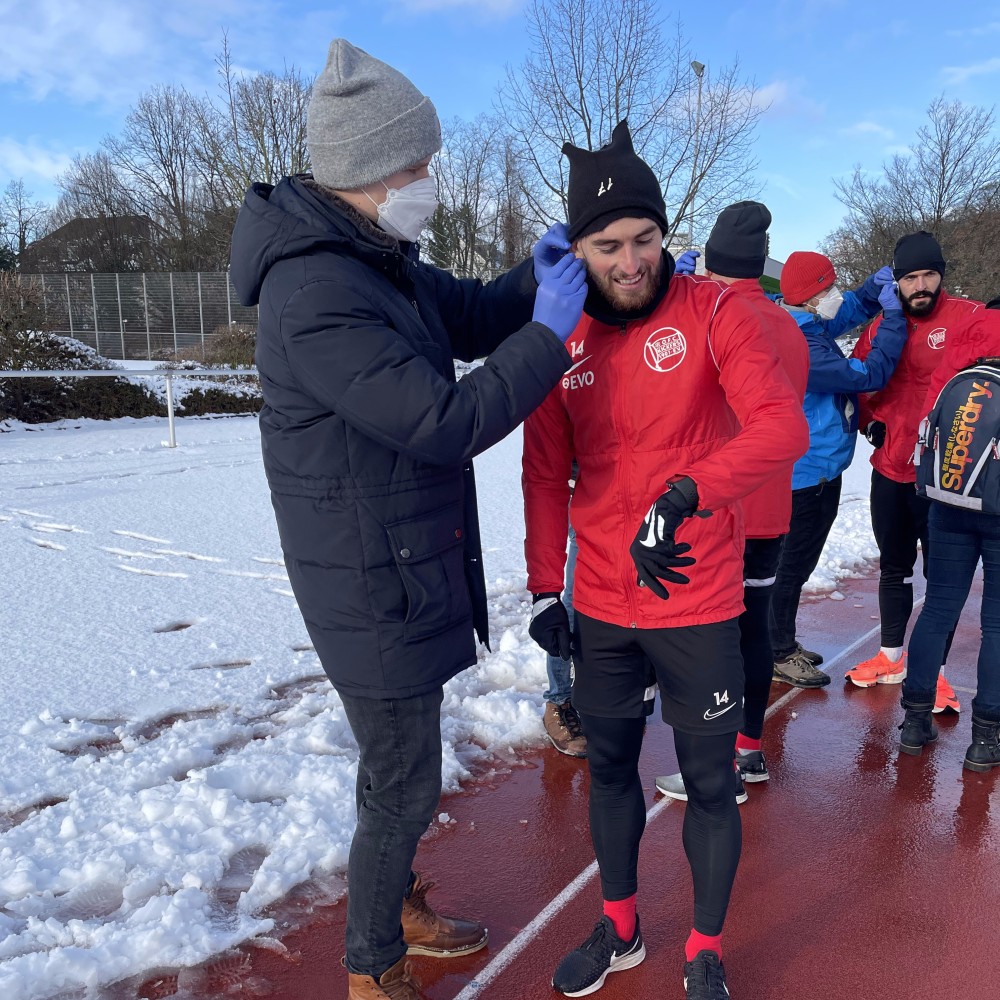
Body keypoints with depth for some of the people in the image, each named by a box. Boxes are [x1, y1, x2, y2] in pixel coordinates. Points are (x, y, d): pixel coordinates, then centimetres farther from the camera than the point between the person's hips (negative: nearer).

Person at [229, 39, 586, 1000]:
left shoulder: (378, 260, 7)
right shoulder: (314, 298, -26)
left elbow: (469, 318, 18)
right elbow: (445, 420, -28)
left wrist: (532, 279, -1)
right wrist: (550, 331, -20)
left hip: (412, 569, 10)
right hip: (374, 588, -10)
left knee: (404, 768, 25)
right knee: (402, 788, 6)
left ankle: (400, 911, 47)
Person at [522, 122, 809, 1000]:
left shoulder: (713, 312, -10)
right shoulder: (562, 335, -1)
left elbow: (783, 426, -23)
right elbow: (546, 473, 5)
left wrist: (682, 496, -35)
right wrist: (545, 587, 3)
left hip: (699, 607, -3)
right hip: (601, 610, 4)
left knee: (709, 783, 11)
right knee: (610, 769, 19)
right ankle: (621, 929, 44)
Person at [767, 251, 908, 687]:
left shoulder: (805, 325, 2)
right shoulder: (800, 348, -28)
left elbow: (849, 311, 18)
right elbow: (869, 374, -22)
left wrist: (875, 287, 0)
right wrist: (893, 316, -14)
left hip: (814, 471, 10)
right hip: (811, 475, -10)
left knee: (794, 562, 19)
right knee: (793, 565, 3)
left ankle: (783, 644, 33)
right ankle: (779, 656, 18)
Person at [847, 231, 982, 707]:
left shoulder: (970, 318, -9)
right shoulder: (880, 327, 4)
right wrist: (870, 421, 3)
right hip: (890, 471, 4)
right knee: (894, 567, 17)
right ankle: (891, 656, 33)